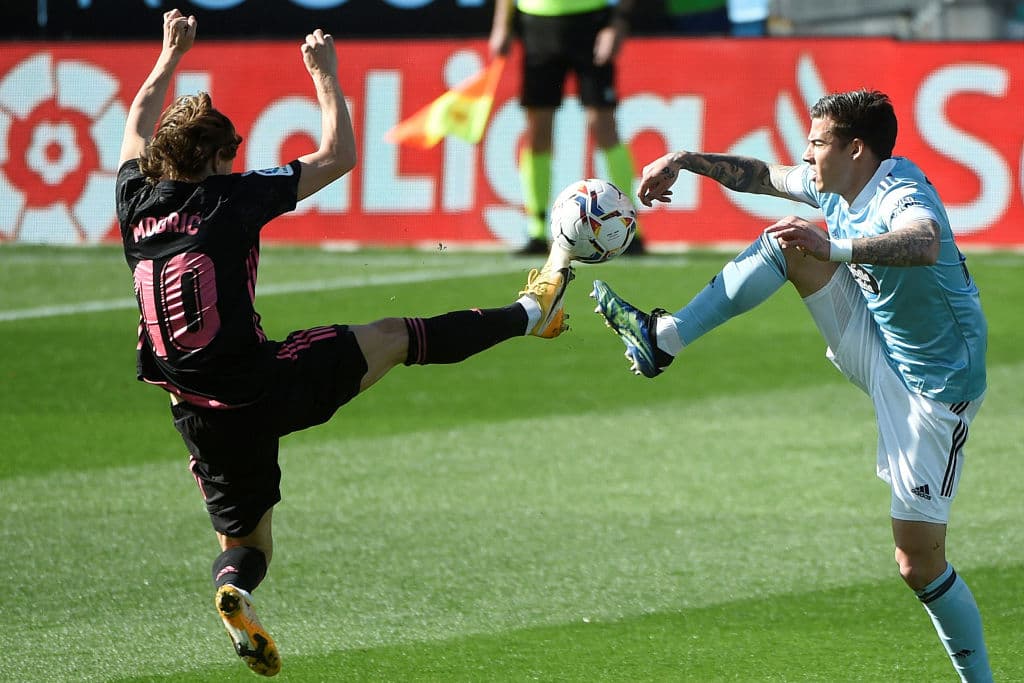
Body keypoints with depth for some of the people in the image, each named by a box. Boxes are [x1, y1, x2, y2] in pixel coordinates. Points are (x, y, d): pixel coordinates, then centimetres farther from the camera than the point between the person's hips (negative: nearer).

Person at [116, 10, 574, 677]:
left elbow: (138, 128, 27)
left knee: (246, 541, 18)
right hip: (269, 387, -4)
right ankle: (531, 310, 31)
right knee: (394, 336, 16)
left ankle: (234, 590, -18)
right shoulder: (231, 197, -8)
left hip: (205, 416, 4)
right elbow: (339, 155, 3)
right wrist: (326, 75, 15)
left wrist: (170, 55, 39)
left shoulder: (137, 202, 3)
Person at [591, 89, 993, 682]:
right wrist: (686, 162, 9)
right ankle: (665, 338, -5)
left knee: (920, 565, -7)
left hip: (933, 389, -8)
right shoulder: (832, 188, -1)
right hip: (877, 349, 8)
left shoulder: (901, 196, -28)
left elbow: (924, 244, -52)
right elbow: (762, 175, 19)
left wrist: (836, 247, -64)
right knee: (791, 244, -5)